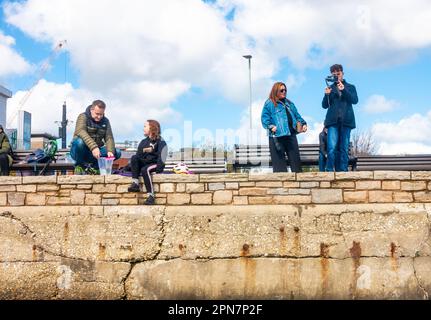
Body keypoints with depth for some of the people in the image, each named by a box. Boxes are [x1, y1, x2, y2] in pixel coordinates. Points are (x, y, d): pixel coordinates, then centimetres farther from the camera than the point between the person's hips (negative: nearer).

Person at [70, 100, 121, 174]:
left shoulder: (105, 121, 8)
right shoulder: (83, 117, -8)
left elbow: (109, 138, -2)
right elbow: (80, 131, -28)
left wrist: (110, 151, -25)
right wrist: (93, 147, -43)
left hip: (95, 152, 4)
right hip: (81, 152, -4)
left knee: (117, 153, -15)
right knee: (79, 142, -37)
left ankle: (95, 166, 1)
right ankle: (79, 166, -11)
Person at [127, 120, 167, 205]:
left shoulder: (160, 141, -6)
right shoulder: (144, 142, 13)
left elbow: (161, 156, -16)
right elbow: (138, 155, 5)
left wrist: (159, 168, -27)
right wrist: (144, 150, -15)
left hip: (155, 164, -6)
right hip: (145, 162, 6)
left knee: (145, 170, -34)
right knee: (134, 158, -19)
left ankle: (151, 195, -31)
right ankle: (135, 183, -29)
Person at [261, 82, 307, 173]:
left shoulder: (289, 103, 23)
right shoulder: (269, 104, 3)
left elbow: (297, 115, 25)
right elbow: (265, 118, -6)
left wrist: (303, 123, 10)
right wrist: (270, 126, -21)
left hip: (291, 134, 6)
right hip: (277, 136, -6)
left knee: (295, 158, 7)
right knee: (279, 159, -5)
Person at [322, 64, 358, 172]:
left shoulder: (350, 87, 16)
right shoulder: (330, 88, 16)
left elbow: (355, 100, 0)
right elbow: (324, 105, 10)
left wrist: (344, 90, -13)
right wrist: (327, 95, -9)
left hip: (346, 120, 1)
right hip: (333, 121, -1)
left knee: (344, 148, -1)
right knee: (332, 147, -14)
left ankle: (343, 171, 1)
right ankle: (330, 170, -12)